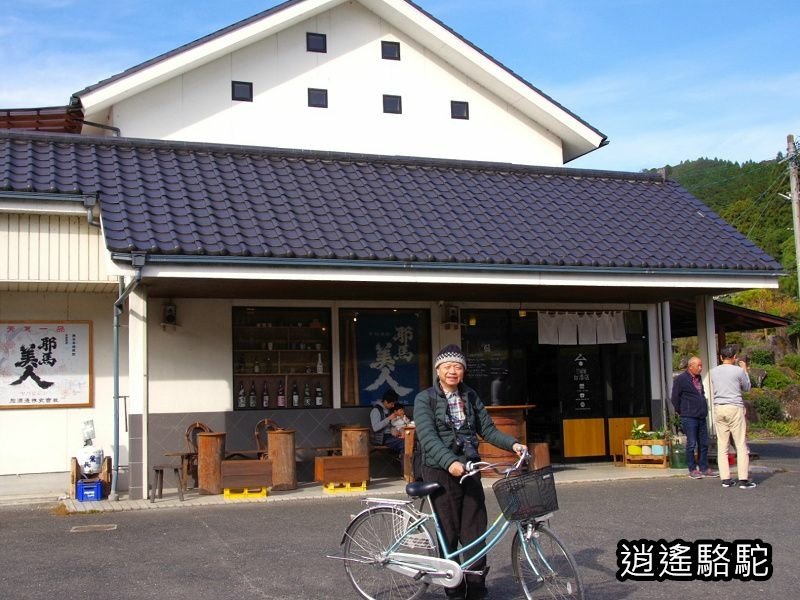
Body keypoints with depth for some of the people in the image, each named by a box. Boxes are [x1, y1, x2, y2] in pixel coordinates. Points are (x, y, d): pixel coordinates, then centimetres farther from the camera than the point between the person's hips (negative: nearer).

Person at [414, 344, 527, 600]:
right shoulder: (425, 399, -3)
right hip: (441, 471, -4)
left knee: (475, 531, 1)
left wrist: (512, 444, -8)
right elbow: (428, 436, -15)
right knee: (449, 532, 1)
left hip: (470, 469, 4)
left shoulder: (470, 396, 11)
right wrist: (450, 462, -30)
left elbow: (488, 429, 9)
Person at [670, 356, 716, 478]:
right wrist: (679, 411, -2)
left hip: (701, 417, 8)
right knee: (691, 444, -5)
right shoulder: (681, 379, -9)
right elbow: (674, 397, -9)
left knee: (704, 444, 9)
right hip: (689, 418, -7)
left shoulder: (698, 379, 16)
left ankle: (704, 468, 17)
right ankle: (692, 470, 2)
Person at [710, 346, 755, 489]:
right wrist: (745, 370, 22)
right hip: (735, 408, -4)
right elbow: (746, 388, 9)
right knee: (741, 445, 0)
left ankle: (725, 478, 6)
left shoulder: (714, 371, 6)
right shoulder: (738, 371, -6)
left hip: (719, 409, 4)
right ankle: (743, 479, -3)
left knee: (722, 445, 6)